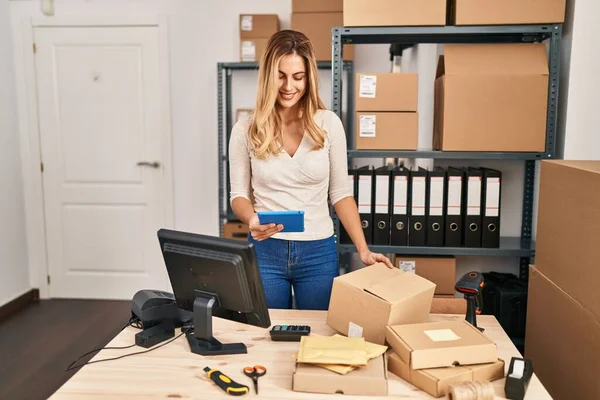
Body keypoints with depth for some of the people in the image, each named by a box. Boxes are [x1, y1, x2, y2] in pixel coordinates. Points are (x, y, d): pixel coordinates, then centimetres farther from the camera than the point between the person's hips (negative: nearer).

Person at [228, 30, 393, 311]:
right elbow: (238, 193, 2)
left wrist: (363, 250, -3)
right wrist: (251, 219, -21)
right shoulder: (246, 129, -4)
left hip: (319, 252, 0)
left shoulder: (328, 124, -4)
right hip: (265, 251, 0)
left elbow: (340, 193, 2)